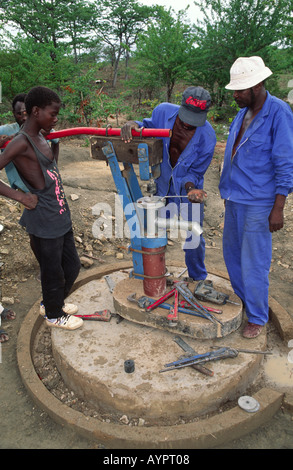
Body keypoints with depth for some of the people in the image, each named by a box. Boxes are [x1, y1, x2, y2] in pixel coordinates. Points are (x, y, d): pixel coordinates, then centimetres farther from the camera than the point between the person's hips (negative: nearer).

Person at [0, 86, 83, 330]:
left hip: (60, 217, 9)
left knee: (72, 266, 21)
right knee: (53, 272, 10)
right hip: (44, 222, -9)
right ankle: (54, 315, 35)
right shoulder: (21, 142, -17)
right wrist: (20, 196, -22)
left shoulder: (40, 138, 10)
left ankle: (55, 302, 45)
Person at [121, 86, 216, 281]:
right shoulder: (164, 111, -19)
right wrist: (133, 124, -19)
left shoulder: (207, 137, -25)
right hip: (163, 185, 3)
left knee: (193, 239, 5)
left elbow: (196, 171, -14)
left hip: (188, 187, -2)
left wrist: (191, 187, -35)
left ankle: (198, 280, 31)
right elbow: (150, 126, 3)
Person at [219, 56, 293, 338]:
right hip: (235, 199, 8)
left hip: (258, 203, -8)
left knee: (253, 263, -1)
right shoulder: (243, 112, 10)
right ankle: (242, 300, 38)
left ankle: (257, 318, 18)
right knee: (232, 254, 17)